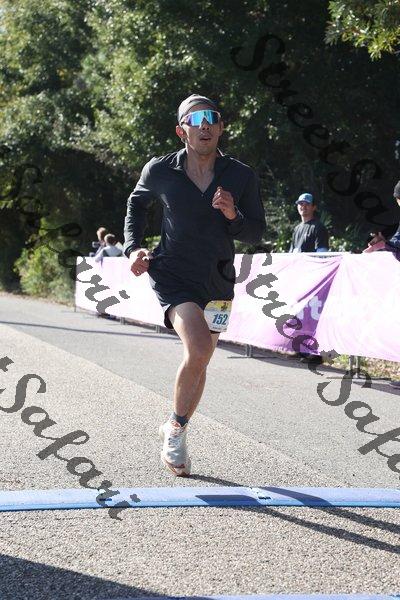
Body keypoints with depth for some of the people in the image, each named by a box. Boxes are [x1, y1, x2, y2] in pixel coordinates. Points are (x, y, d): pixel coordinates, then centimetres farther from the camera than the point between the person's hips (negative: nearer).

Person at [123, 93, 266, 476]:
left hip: (217, 280, 3)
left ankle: (175, 430, 36)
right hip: (172, 274, -3)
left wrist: (233, 215, -20)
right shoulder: (159, 171, -6)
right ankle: (176, 428, -5)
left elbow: (256, 235, 0)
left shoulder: (241, 177, -4)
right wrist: (133, 247, 3)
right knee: (198, 349, -25)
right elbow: (136, 203, 15)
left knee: (199, 361, 13)